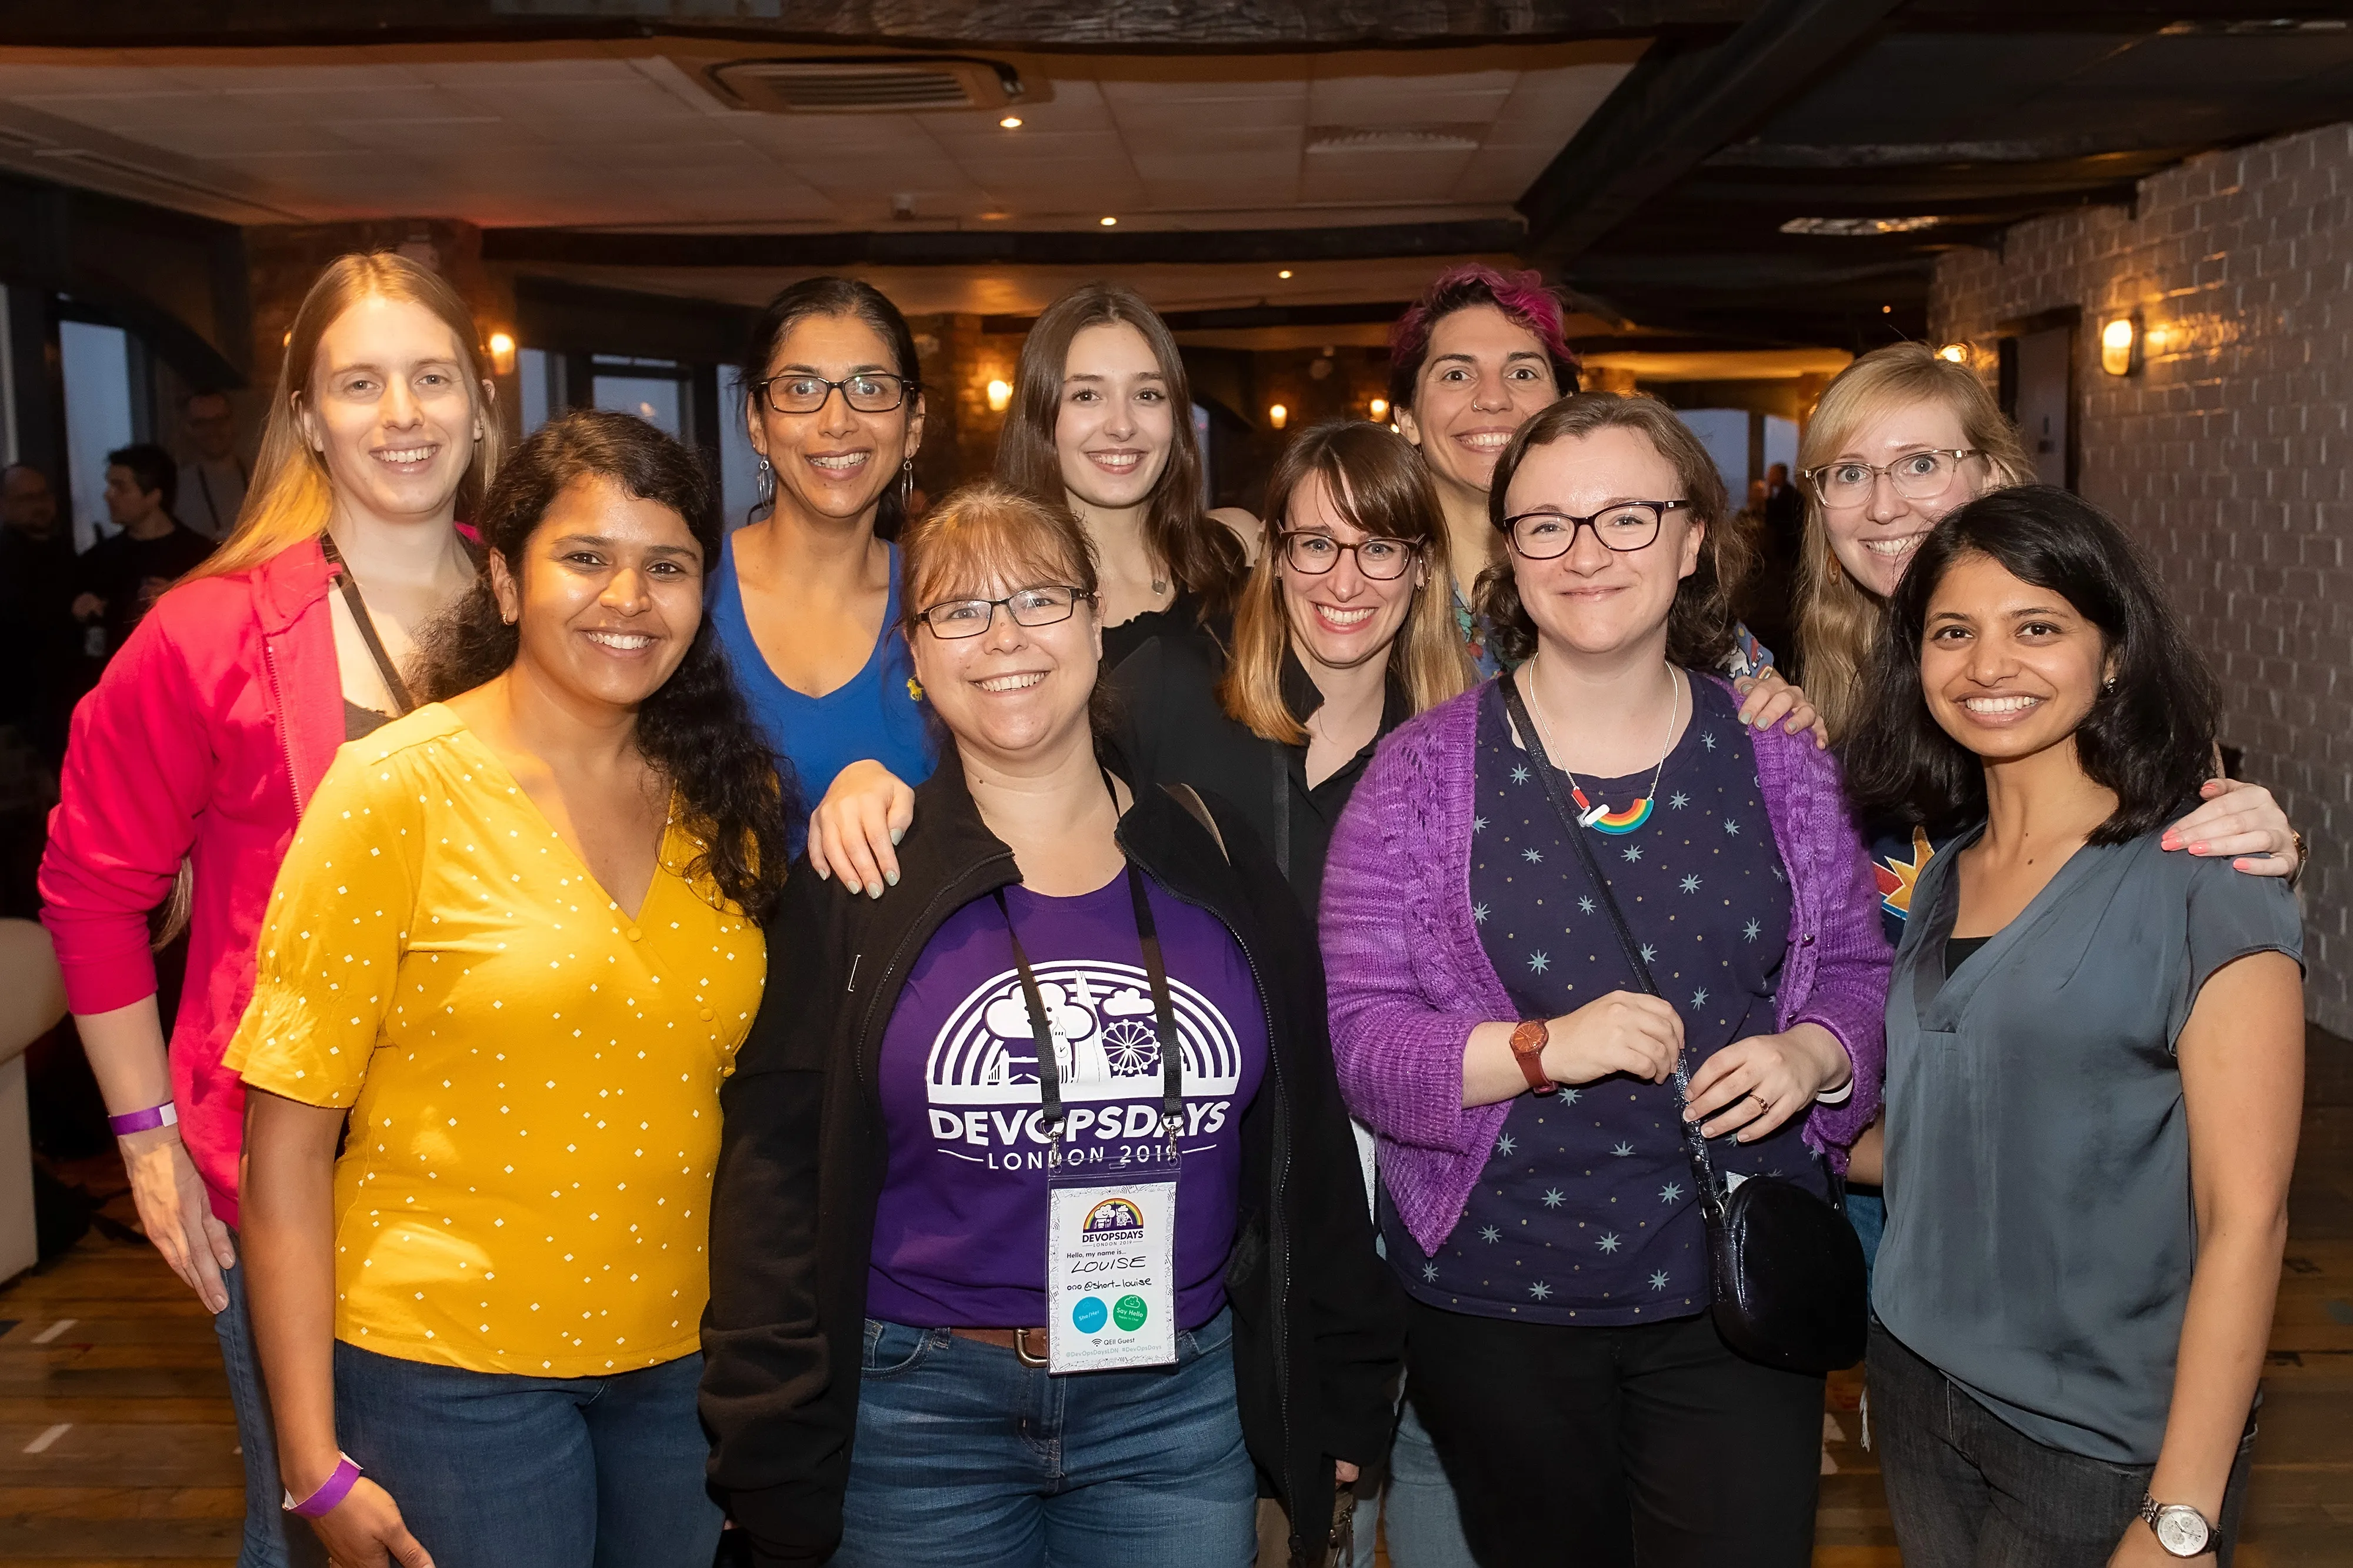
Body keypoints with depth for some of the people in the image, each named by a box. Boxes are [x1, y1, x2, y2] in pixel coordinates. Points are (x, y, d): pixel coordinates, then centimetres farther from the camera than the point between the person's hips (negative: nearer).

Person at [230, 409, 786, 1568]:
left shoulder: (724, 800, 2)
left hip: (680, 1359, 5)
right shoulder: (395, 789, -11)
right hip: (449, 1372, -4)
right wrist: (316, 1461, -11)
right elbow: (288, 1138, -12)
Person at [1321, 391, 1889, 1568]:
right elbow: (1359, 1040, -8)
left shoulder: (1776, 761, 2)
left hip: (1734, 1289, 1)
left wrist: (1815, 1053, -11)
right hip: (1497, 1299, -1)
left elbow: (1856, 969, 10)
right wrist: (1542, 1049, -23)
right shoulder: (1423, 774, -6)